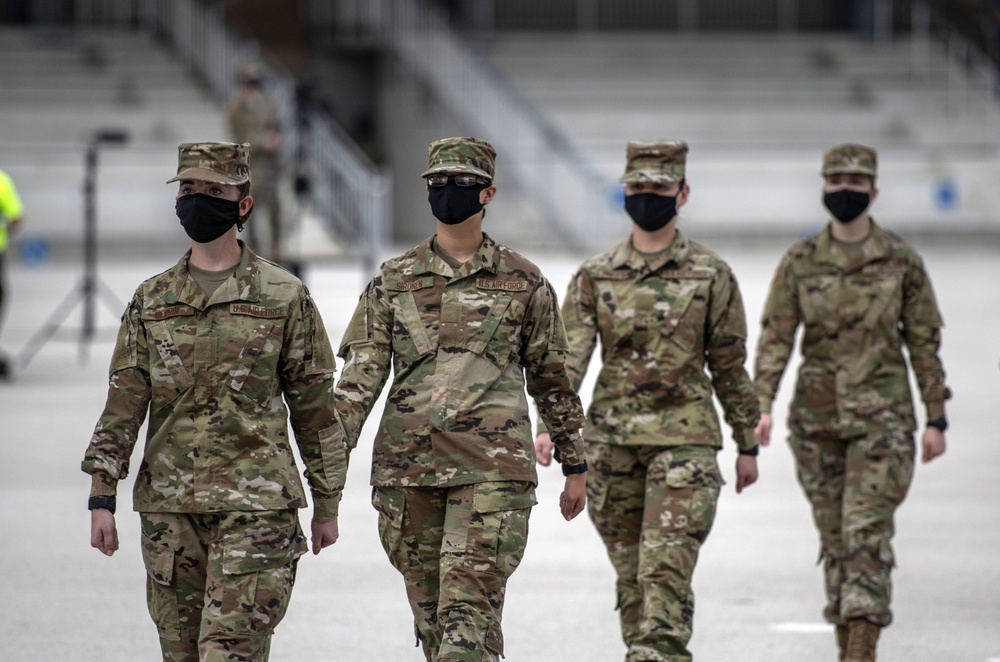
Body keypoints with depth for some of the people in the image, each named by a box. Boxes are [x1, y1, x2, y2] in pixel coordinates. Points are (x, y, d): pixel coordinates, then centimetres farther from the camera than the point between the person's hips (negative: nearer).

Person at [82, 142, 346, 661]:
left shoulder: (285, 297, 1)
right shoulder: (151, 301, 9)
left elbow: (314, 407, 5)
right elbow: (123, 406, 7)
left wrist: (327, 505, 6)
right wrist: (101, 497, -1)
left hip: (255, 506, -4)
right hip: (168, 508, 4)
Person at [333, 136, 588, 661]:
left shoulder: (523, 283, 6)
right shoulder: (392, 282, 9)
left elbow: (551, 379, 12)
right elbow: (360, 376, 2)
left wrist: (575, 467, 13)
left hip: (492, 470, -3)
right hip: (408, 469, 3)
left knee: (468, 610, -14)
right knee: (431, 614, 9)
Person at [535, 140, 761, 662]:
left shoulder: (710, 275, 2)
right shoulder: (595, 276, 6)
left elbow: (730, 365, 7)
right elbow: (569, 354, -2)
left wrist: (747, 445, 8)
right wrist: (549, 424, -17)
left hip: (684, 439, -3)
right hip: (611, 441, 3)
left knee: (666, 568, -13)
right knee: (630, 574, 9)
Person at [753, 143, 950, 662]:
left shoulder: (901, 262, 0)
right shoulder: (800, 262, 4)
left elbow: (924, 342, 3)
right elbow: (775, 337, 0)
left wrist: (936, 418, 0)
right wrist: (761, 406, -12)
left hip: (881, 416, -3)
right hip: (817, 417, 3)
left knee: (867, 531, -13)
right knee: (834, 536, 8)